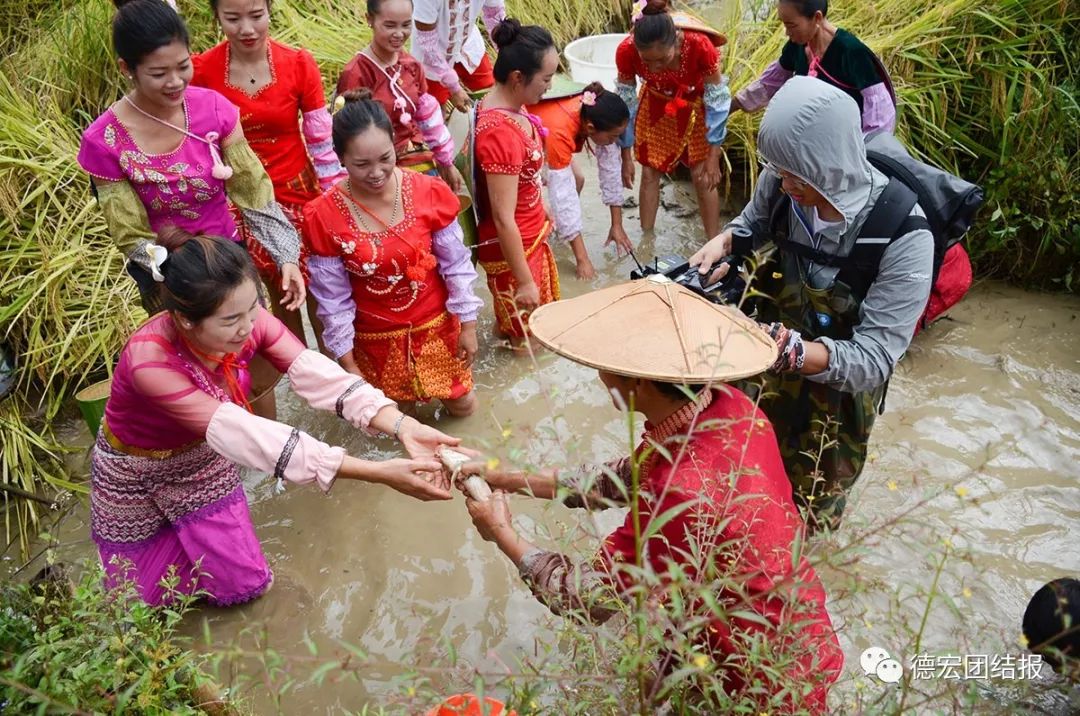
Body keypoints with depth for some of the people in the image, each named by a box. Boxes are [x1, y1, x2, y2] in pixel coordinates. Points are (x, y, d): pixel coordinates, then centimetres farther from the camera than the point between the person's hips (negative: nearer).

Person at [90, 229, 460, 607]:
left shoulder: (248, 320, -27)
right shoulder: (148, 360, -41)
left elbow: (318, 375, -35)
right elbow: (239, 432, -45)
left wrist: (403, 426, -53)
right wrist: (378, 473, -52)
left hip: (202, 461, 4)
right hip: (136, 474, -4)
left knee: (246, 584, 10)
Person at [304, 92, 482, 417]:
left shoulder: (429, 192, -18)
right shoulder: (323, 216, -20)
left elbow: (456, 266, -7)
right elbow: (333, 299, -11)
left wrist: (468, 325, -2)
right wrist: (347, 364, -5)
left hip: (436, 324, 1)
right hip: (375, 338, -1)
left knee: (462, 405, 17)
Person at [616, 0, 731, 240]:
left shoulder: (700, 46, -39)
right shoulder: (626, 51, -33)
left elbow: (716, 100, -23)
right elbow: (625, 102, -16)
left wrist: (713, 158, -18)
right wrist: (626, 156, -9)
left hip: (696, 105, -2)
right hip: (655, 104, 2)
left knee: (703, 178, 0)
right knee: (649, 174, 7)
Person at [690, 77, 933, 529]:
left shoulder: (904, 238, -33)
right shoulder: (782, 182, -20)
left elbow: (872, 361, -32)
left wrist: (784, 347, -49)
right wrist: (722, 244, -19)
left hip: (840, 382, -3)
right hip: (773, 360, 3)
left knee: (810, 505, 20)